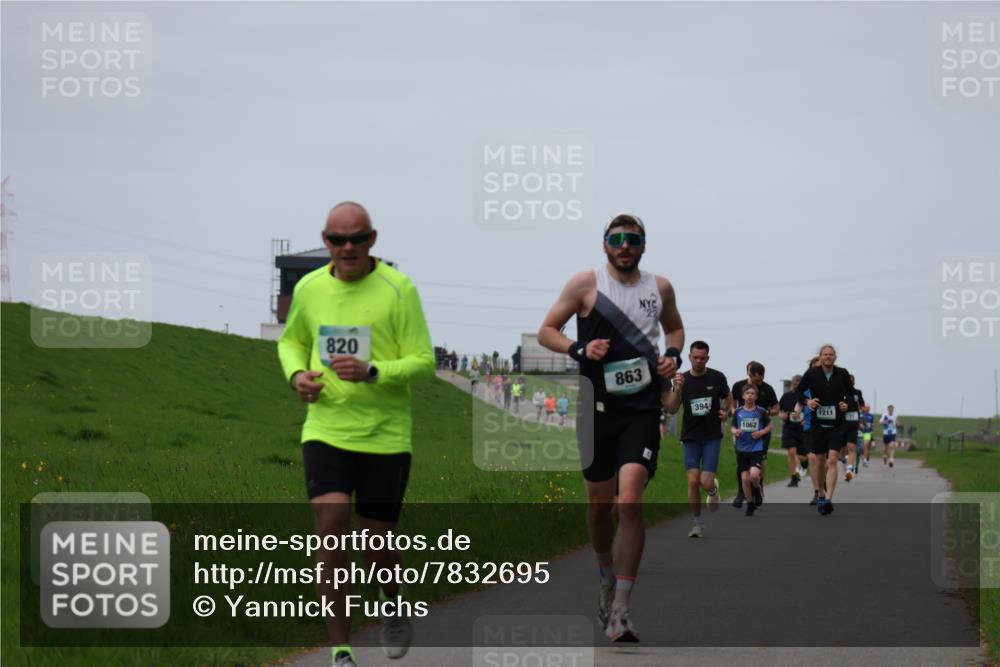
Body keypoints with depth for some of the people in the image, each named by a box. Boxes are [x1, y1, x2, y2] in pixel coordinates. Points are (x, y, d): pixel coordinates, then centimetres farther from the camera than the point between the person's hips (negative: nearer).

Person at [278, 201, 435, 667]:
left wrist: (371, 371, -24)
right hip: (325, 431, 2)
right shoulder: (309, 288, 5)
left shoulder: (398, 289, -7)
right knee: (331, 530, -14)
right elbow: (291, 341, 23)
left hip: (385, 436, -2)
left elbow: (423, 363, -7)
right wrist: (296, 374, 1)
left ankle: (394, 600, 42)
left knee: (375, 541, 6)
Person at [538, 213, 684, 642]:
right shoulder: (586, 284, 0)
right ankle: (606, 578, 41)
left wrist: (674, 356, 5)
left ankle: (619, 611, -16)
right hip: (599, 406, 0)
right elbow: (546, 331, 3)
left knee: (630, 501, -16)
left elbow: (674, 328, 26)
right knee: (599, 502, 13)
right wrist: (579, 349, -15)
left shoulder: (659, 287, 8)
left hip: (643, 408, 0)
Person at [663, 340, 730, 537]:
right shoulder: (682, 380, -1)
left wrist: (725, 411, -4)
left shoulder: (717, 378, -2)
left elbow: (727, 397, 17)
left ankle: (714, 490, 28)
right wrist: (677, 390, -24)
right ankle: (697, 522, 7)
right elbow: (671, 409, -8)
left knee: (706, 483, -10)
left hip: (712, 437, -1)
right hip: (690, 438, 1)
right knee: (693, 481, -8)